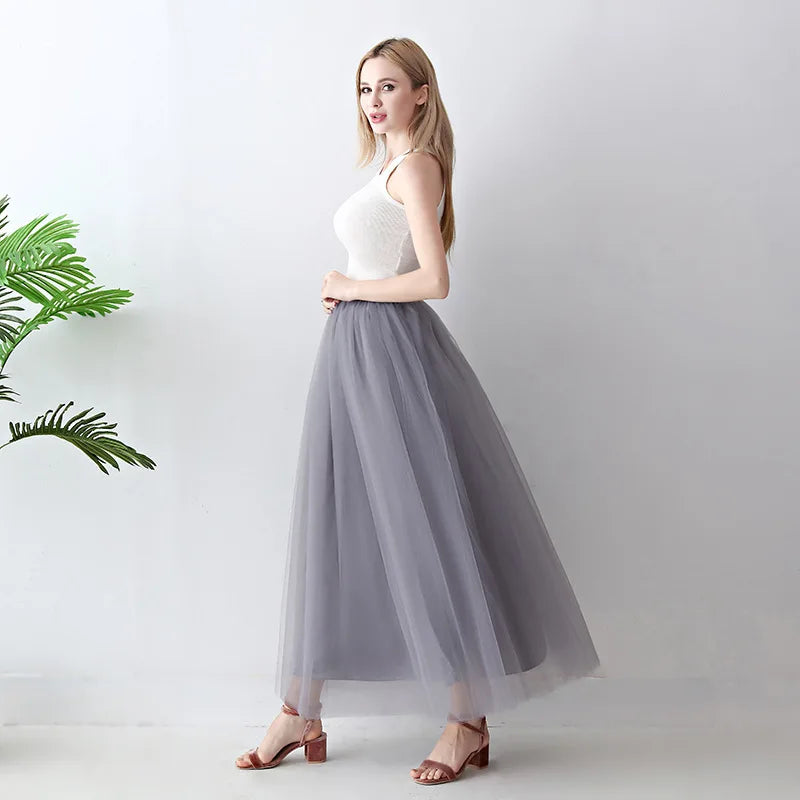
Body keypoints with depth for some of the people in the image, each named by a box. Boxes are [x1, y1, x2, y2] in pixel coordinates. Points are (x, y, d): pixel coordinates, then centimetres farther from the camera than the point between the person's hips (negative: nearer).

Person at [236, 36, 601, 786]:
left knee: (427, 529, -5)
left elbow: (434, 280, -20)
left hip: (393, 353, -10)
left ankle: (468, 721, 6)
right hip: (352, 353, 10)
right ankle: (301, 714, 18)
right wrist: (341, 292, 7)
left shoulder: (415, 164, -9)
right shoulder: (390, 168, 19)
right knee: (330, 528, 9)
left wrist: (353, 288, -8)